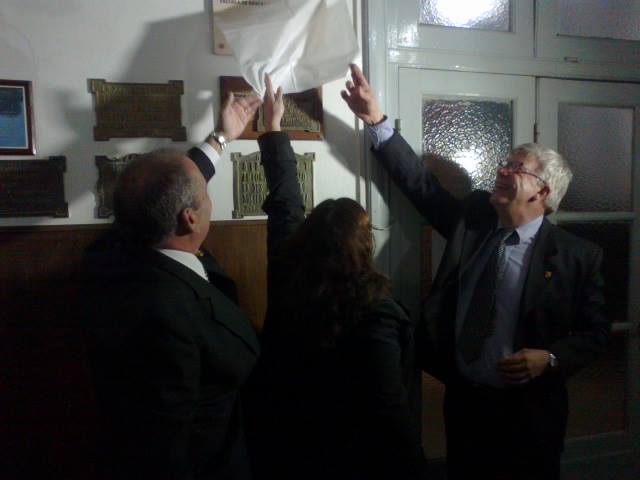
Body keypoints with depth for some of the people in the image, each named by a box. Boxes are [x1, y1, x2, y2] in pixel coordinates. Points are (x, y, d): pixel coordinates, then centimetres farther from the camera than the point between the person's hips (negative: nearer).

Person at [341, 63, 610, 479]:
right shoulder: (473, 219, 0)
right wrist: (377, 120, -8)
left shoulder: (579, 256, -9)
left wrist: (550, 359, -19)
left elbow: (595, 333, -2)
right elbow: (421, 182, -3)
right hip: (462, 400, 3)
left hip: (528, 410, -3)